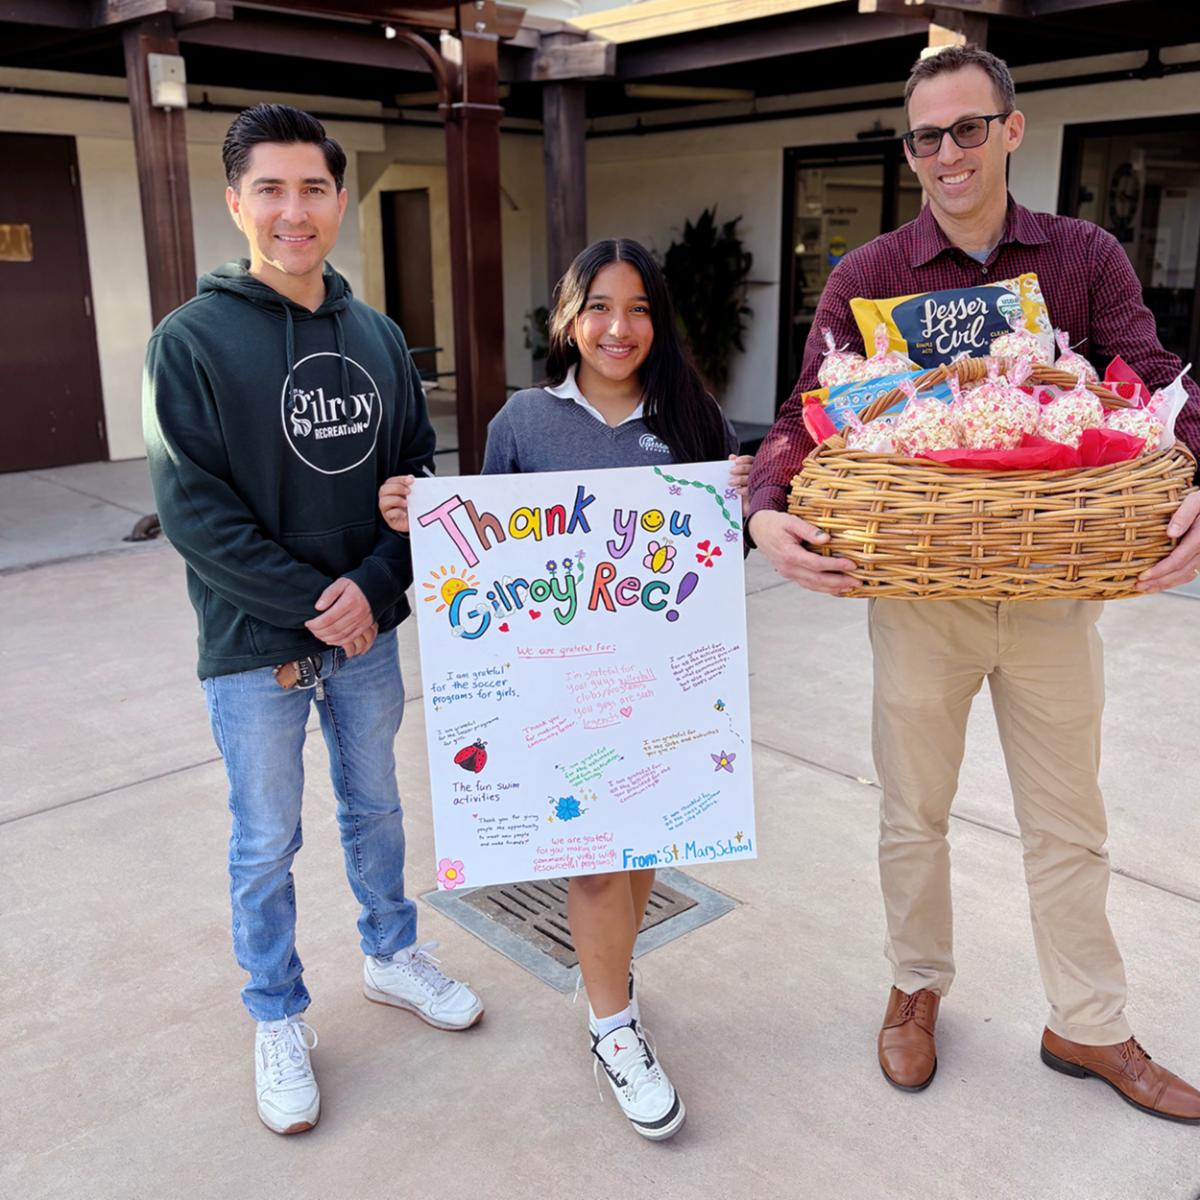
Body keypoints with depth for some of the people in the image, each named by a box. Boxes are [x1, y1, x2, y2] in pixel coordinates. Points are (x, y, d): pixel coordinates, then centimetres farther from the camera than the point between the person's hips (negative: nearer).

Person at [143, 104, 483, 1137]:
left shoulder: (378, 336, 3)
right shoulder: (192, 340, -10)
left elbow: (418, 472, 4)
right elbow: (192, 509, -13)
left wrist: (372, 586, -11)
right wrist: (310, 602, -17)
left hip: (367, 628, 4)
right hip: (253, 643, -3)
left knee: (375, 807, 19)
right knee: (267, 842, 10)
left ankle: (392, 955, 41)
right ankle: (279, 1020, 30)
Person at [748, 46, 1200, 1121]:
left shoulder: (1087, 259, 1)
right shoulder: (868, 276, -2)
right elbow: (808, 413, -8)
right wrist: (768, 510, -28)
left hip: (1054, 588, 1)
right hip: (919, 590, -1)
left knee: (1067, 823, 15)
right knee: (915, 813, 15)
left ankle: (1090, 1027, 35)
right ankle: (918, 986, 39)